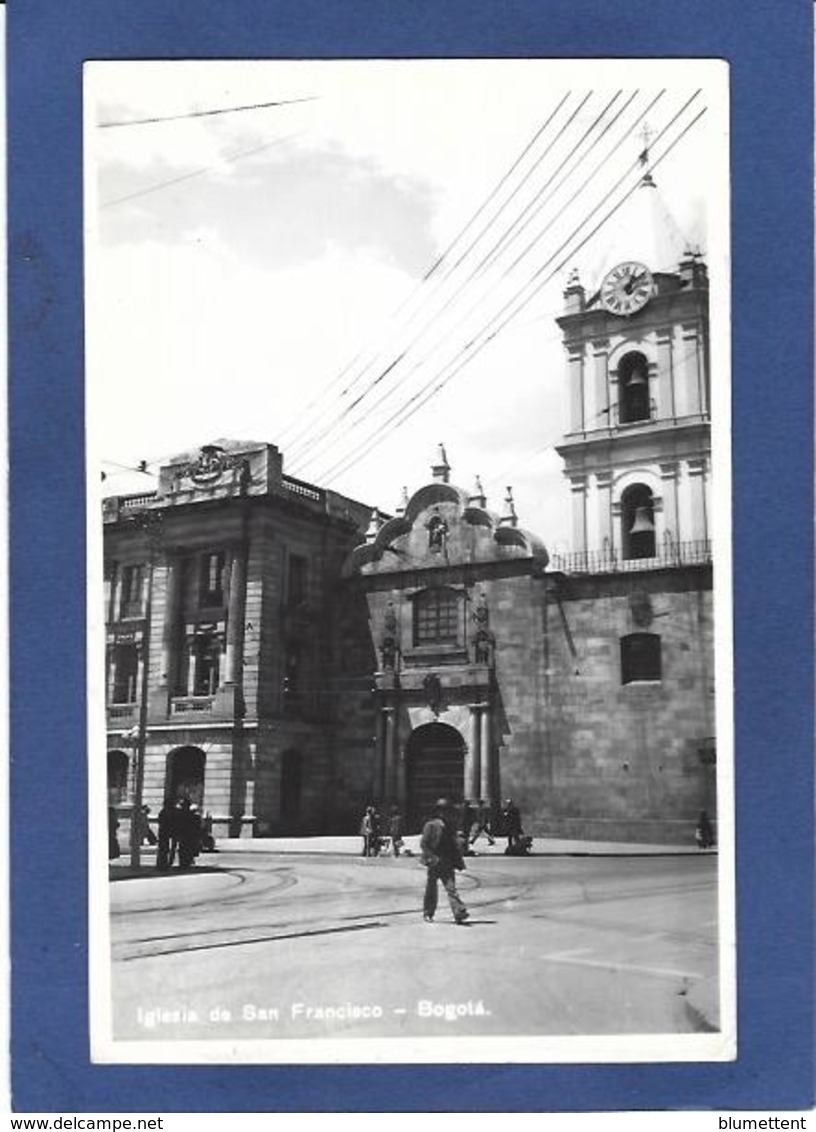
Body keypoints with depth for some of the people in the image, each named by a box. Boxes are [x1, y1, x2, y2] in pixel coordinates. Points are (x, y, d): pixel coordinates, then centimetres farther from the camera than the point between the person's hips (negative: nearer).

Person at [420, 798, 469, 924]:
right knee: (431, 889, 7)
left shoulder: (450, 826, 11)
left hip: (447, 863, 3)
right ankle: (428, 913, 22)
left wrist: (458, 860, 12)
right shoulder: (431, 825, -6)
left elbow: (455, 845, 18)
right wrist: (432, 857, -17)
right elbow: (423, 843, -8)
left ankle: (459, 912, -16)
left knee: (451, 887, -6)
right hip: (434, 863, -3)